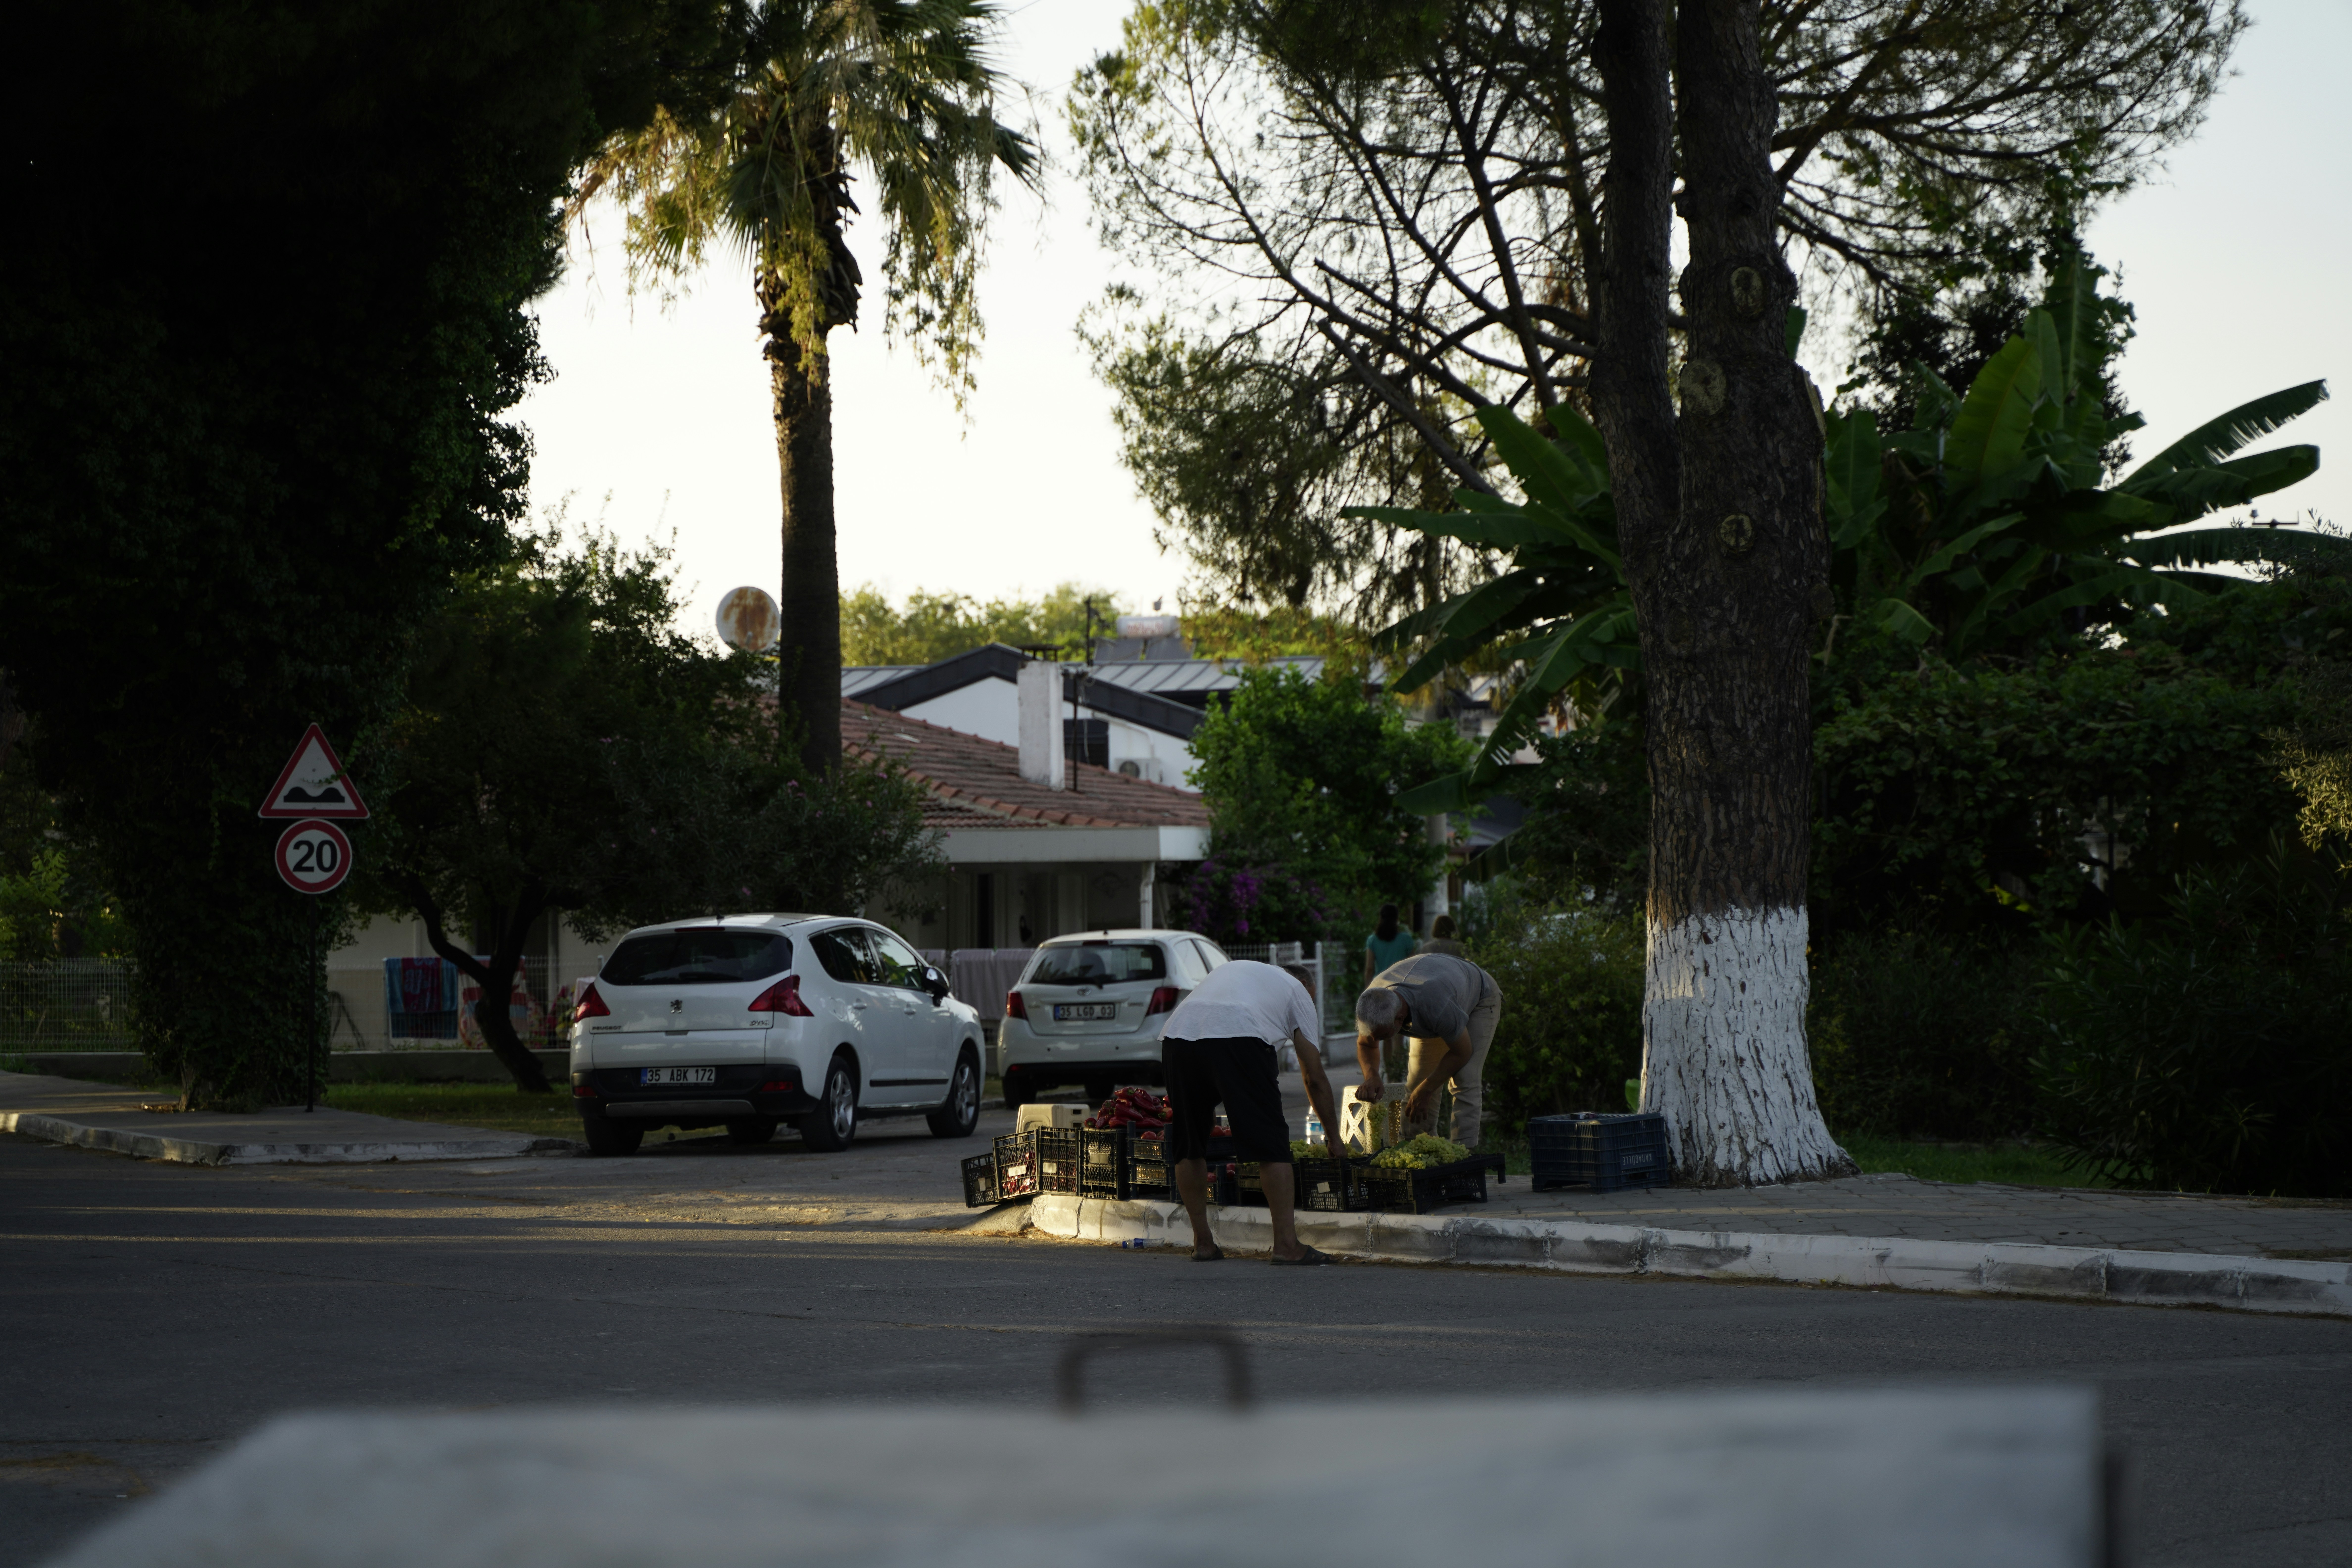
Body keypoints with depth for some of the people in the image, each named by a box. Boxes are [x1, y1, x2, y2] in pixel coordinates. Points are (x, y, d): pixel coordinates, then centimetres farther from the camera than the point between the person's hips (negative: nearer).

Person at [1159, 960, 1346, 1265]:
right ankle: (1286, 1244, -1)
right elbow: (1315, 1078, 26)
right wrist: (1332, 1136, 35)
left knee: (1187, 1147, 17)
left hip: (1177, 1033, 5)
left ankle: (1202, 1243, 22)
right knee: (1271, 1143, 2)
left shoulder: (1234, 969, 42)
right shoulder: (1297, 991, 28)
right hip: (1238, 1036, -5)